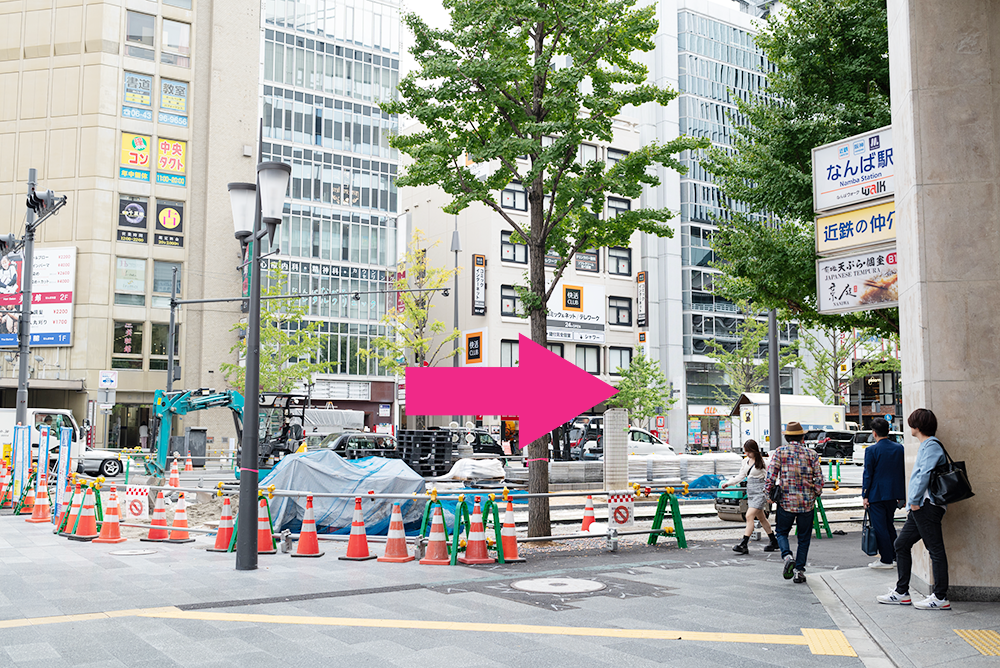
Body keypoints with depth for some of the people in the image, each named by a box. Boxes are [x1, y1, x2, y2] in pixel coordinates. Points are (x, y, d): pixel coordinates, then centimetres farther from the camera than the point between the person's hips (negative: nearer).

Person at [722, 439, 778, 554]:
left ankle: (743, 545, -18)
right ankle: (774, 542, 26)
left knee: (749, 516, -16)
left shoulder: (762, 462, -10)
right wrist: (728, 483, 7)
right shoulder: (746, 461, 11)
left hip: (760, 492, -8)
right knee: (761, 518, 13)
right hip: (751, 492, 8)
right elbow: (741, 476, 17)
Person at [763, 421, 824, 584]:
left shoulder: (779, 452, -5)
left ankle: (787, 556, -9)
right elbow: (819, 479, -1)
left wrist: (768, 494, 4)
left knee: (781, 532, 16)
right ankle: (800, 570, 10)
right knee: (803, 537, 12)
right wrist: (815, 494, 16)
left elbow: (770, 476, -10)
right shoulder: (811, 454, 0)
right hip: (807, 503, 1)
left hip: (786, 502, -1)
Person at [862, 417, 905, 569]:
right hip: (893, 494, 6)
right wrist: (901, 495, 14)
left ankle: (886, 560, 3)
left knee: (879, 527, 1)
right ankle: (895, 555, 25)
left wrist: (864, 495, -5)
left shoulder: (871, 450, -13)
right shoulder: (899, 448, 3)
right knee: (888, 525, 19)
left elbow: (867, 474, -11)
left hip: (876, 495, -6)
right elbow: (902, 472, 7)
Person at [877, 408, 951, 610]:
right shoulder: (925, 446, 21)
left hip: (928, 506, -11)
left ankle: (941, 597, -1)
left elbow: (925, 474, -21)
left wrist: (915, 501, -17)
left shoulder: (932, 446, -11)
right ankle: (901, 593, 18)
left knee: (935, 549, -6)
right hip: (920, 507, 11)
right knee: (901, 544, 12)